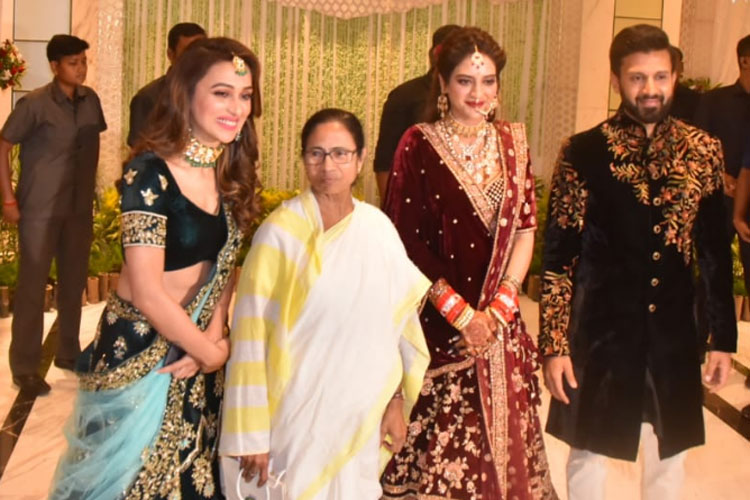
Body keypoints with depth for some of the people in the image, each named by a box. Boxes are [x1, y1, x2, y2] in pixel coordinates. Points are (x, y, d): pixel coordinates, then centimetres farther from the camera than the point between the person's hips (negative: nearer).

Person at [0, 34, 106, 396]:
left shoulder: (91, 100, 3)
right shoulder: (34, 104, -12)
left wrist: (90, 189, 12)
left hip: (80, 207, 5)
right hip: (40, 208, -5)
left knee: (74, 282, 14)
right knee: (32, 286, 0)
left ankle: (69, 353, 29)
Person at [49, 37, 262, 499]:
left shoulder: (230, 171, 0)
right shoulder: (151, 173, -22)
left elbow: (224, 262, 6)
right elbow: (146, 293, -24)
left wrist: (213, 337, -9)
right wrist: (211, 353, -13)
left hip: (195, 343, 7)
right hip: (141, 351, -6)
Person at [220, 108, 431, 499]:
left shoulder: (379, 227, -1)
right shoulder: (281, 232, -13)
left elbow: (399, 318, 7)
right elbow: (251, 333, -11)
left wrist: (398, 400, 8)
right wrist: (251, 433, -11)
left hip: (364, 415, 4)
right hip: (298, 415, -4)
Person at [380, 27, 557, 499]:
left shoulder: (512, 141, 7)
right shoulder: (418, 145, -6)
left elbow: (525, 229, 5)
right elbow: (408, 242, -10)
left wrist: (500, 307, -6)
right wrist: (461, 314, -13)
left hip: (501, 320, 4)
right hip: (436, 319, -4)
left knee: (502, 435, 12)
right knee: (441, 445, 3)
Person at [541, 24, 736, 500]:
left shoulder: (703, 151, 0)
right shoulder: (583, 152, -8)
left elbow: (717, 250, 5)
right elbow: (557, 256, -8)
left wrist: (724, 337, 5)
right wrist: (554, 345, -10)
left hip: (674, 335, 3)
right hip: (600, 333, -2)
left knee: (669, 454, 17)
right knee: (589, 453, 12)